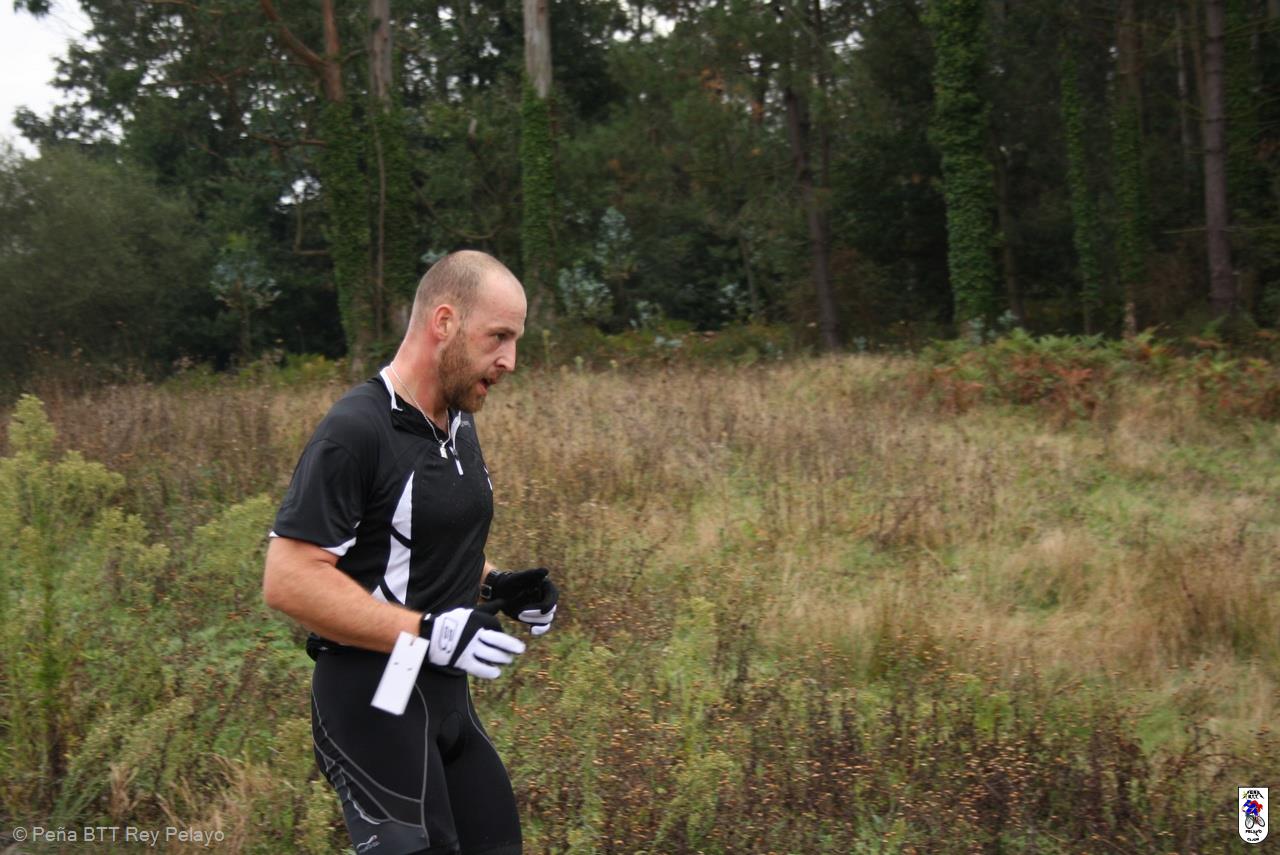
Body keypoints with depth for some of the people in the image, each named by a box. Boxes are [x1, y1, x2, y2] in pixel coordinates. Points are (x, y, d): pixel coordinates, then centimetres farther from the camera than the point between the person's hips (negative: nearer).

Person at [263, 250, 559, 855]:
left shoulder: (458, 424, 10)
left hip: (446, 694, 9)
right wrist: (429, 634, -26)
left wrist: (496, 585, 5)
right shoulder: (356, 431, -18)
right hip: (374, 702, -9)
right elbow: (289, 580, -22)